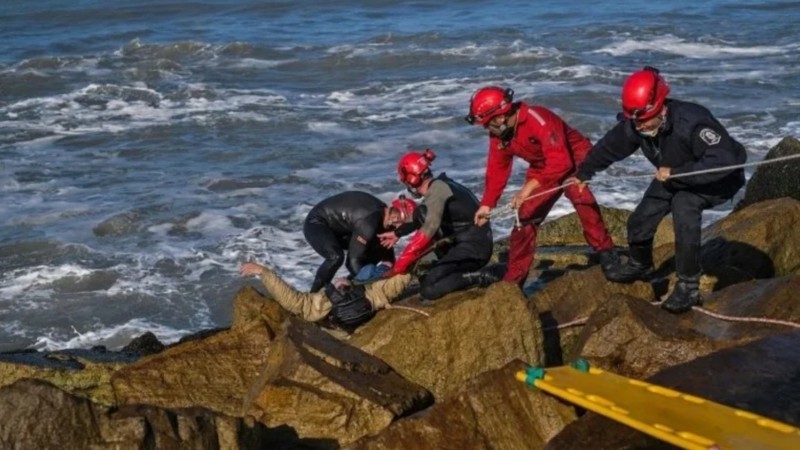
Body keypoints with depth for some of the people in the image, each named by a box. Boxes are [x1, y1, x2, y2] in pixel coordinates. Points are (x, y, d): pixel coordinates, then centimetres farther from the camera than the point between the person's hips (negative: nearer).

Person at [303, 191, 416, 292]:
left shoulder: (385, 215, -7)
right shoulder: (370, 222, -35)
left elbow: (388, 255, 4)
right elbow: (353, 260, -31)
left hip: (337, 228, 9)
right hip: (316, 224, -9)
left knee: (378, 249, 2)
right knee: (336, 257, -35)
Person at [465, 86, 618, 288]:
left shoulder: (537, 119, -34)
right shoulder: (499, 135, -8)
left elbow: (560, 161, -39)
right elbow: (497, 170, 2)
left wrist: (531, 185, -44)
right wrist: (487, 204, -5)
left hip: (573, 160, -7)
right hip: (542, 167, 7)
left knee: (580, 195, -35)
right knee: (525, 217, 1)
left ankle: (605, 252, -25)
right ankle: (514, 278, 11)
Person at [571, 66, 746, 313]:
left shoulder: (690, 122, -40)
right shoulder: (633, 126, -20)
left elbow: (723, 161, -47)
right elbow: (608, 147, 0)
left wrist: (676, 173, -45)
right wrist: (583, 173, 13)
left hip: (717, 179, -7)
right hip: (674, 178, 7)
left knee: (684, 206, -33)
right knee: (642, 217, 6)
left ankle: (688, 286, -24)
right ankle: (640, 265, 41)